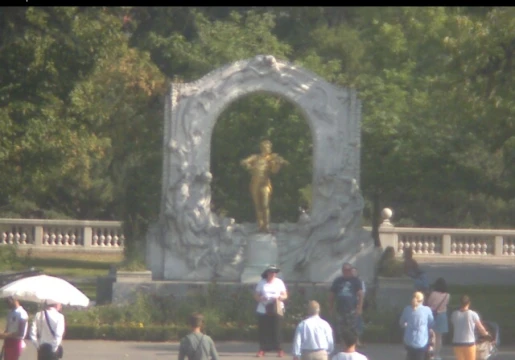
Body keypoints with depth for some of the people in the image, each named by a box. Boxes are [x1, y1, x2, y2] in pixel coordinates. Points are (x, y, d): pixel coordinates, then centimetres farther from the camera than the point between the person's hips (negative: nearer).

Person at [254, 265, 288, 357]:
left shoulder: (279, 282, 8)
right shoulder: (261, 283, 7)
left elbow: (285, 295, 9)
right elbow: (256, 295, 8)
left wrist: (280, 297, -13)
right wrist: (260, 298, -14)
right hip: (263, 310, 0)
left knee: (276, 330, -7)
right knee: (263, 330, -4)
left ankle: (279, 349, -1)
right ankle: (262, 349, 2)